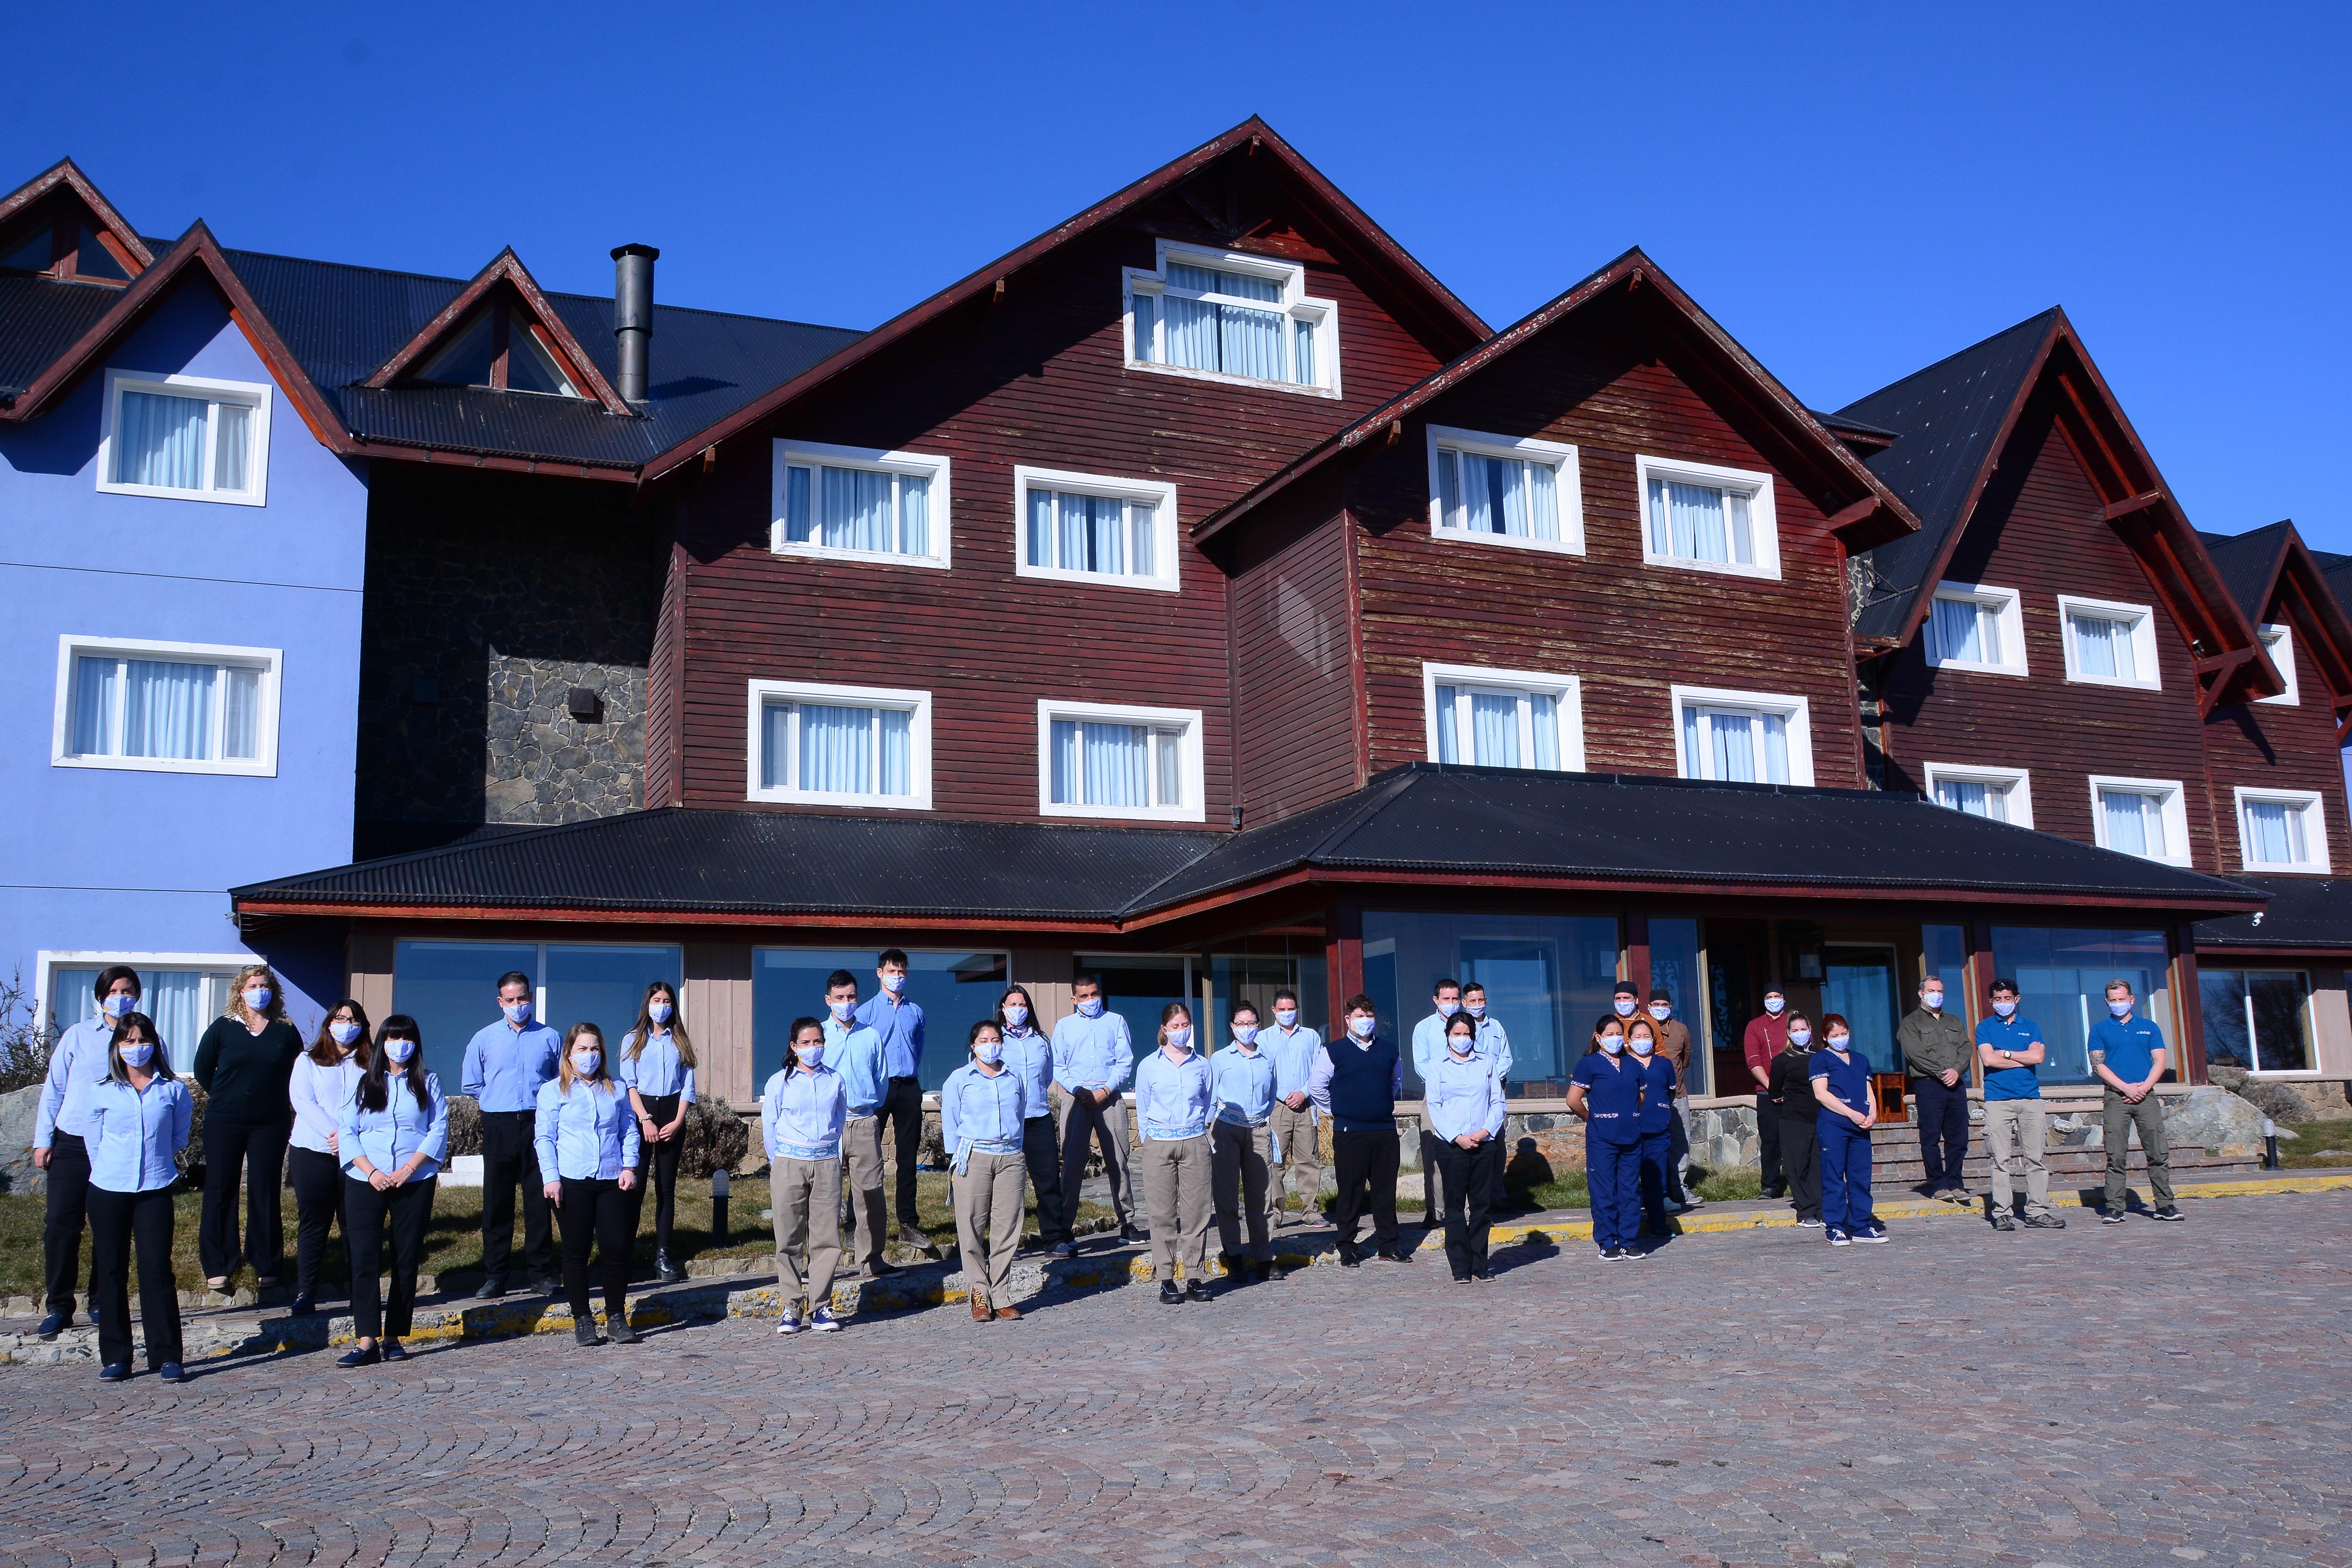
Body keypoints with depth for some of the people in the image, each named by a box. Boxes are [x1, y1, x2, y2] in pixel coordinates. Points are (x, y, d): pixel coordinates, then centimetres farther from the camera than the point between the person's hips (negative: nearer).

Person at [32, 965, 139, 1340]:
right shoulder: (78, 1036, 4)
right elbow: (53, 1088, 8)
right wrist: (43, 1140, 3)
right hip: (72, 1143, 0)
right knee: (60, 1223, -2)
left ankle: (100, 1302, 18)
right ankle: (59, 1307, 8)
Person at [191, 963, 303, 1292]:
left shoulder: (286, 1032, 3)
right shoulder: (223, 1028, 1)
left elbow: (298, 1075, 12)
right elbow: (202, 1069, 10)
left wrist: (275, 1102, 6)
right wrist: (224, 1099, 10)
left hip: (271, 1124, 0)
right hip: (224, 1123, 0)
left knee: (265, 1191, 3)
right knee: (220, 1191, 3)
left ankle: (265, 1264, 12)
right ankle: (218, 1265, 12)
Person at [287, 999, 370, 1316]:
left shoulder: (370, 1064, 10)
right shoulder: (308, 1061, 10)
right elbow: (302, 1100, -3)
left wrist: (349, 1135, -15)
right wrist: (332, 1133, -15)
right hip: (312, 1151, 0)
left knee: (355, 1223, 2)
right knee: (313, 1223, 1)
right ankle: (305, 1293, 4)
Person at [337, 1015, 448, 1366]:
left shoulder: (428, 1083, 8)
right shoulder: (365, 1083, 10)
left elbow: (439, 1131, 0)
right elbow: (347, 1132, 4)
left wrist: (408, 1169, -12)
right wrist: (371, 1172, -10)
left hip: (415, 1182, 0)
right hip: (366, 1181, 1)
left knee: (407, 1261, 1)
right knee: (364, 1259, -7)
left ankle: (394, 1338, 7)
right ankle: (366, 1341, -8)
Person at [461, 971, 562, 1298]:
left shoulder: (550, 1038, 6)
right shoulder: (485, 1039, 8)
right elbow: (470, 1084, 17)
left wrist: (546, 1105, 4)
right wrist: (497, 1102, 12)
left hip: (538, 1125, -1)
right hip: (499, 1127, 1)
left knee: (540, 1200, 0)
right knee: (497, 1202, 2)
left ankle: (541, 1273, 8)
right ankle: (494, 1276, 9)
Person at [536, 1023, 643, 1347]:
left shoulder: (616, 1089, 14)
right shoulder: (554, 1091, 5)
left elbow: (630, 1130, 14)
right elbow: (544, 1137, 1)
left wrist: (629, 1166, 1)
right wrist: (551, 1177, -8)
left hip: (612, 1181, 2)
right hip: (571, 1183, -2)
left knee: (617, 1249, -2)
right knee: (577, 1252, 4)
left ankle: (617, 1317, 10)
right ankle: (582, 1319, 15)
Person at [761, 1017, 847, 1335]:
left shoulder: (835, 1081, 10)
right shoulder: (779, 1082, 4)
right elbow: (769, 1129, 8)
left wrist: (833, 1159, 12)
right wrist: (779, 1167, 6)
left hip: (827, 1164, 2)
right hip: (789, 1163, -1)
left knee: (826, 1237, -1)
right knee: (790, 1239, -1)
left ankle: (820, 1307, 6)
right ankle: (791, 1309, 5)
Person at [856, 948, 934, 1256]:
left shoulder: (916, 1011, 12)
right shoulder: (867, 1011, 2)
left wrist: (913, 1077, 10)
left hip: (909, 1088, 3)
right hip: (878, 1088, -3)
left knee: (908, 1157, 5)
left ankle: (908, 1225, 10)